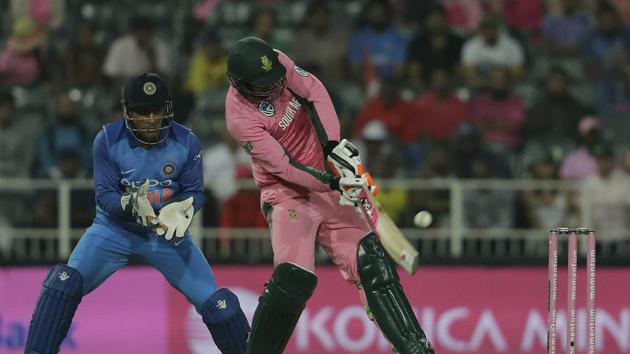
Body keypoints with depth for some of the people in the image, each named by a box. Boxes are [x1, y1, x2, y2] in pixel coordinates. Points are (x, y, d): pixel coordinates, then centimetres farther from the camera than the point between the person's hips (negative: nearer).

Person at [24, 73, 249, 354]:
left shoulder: (186, 143, -12)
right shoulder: (108, 140, -15)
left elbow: (194, 192, -5)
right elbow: (105, 195, -12)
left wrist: (179, 211, -28)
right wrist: (131, 205, -34)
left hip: (168, 233, 1)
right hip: (115, 228, -1)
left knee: (216, 303, -8)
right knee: (64, 282, -23)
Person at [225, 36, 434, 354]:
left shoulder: (276, 63, -8)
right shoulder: (239, 118, -23)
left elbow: (313, 92, -11)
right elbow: (284, 167, -24)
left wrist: (332, 144, -24)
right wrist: (334, 184, -31)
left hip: (320, 181, 6)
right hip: (285, 193, -6)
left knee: (370, 260, -5)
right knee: (294, 278, -24)